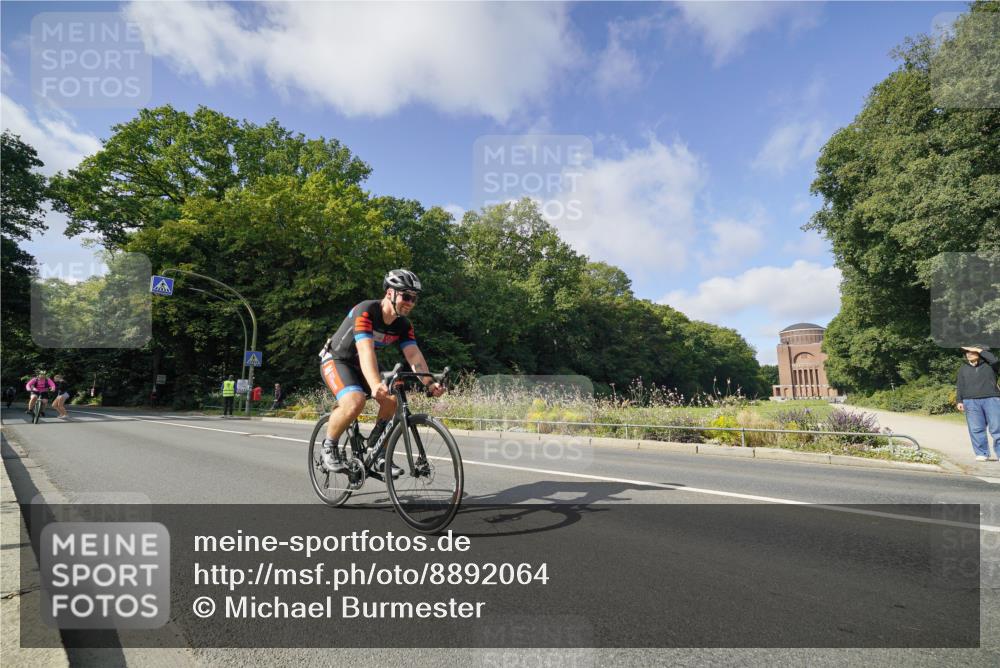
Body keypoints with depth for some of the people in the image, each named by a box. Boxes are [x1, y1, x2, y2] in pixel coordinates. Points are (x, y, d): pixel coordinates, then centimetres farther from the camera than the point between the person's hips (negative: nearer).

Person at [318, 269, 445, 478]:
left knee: (393, 399, -15)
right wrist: (375, 385, -56)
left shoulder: (403, 325, -8)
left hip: (358, 365, 6)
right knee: (355, 402, -32)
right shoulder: (365, 311, -29)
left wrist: (429, 383, -35)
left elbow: (414, 355, -18)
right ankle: (329, 446, -5)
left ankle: (375, 454, 2)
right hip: (335, 359, -6)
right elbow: (366, 351, -41)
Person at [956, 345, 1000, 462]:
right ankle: (982, 453, 3)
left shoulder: (989, 365, 9)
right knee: (976, 429, -1)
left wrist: (979, 350, -6)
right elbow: (960, 386, 14)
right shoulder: (963, 369, 17)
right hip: (971, 402, 2)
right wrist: (959, 401, 5)